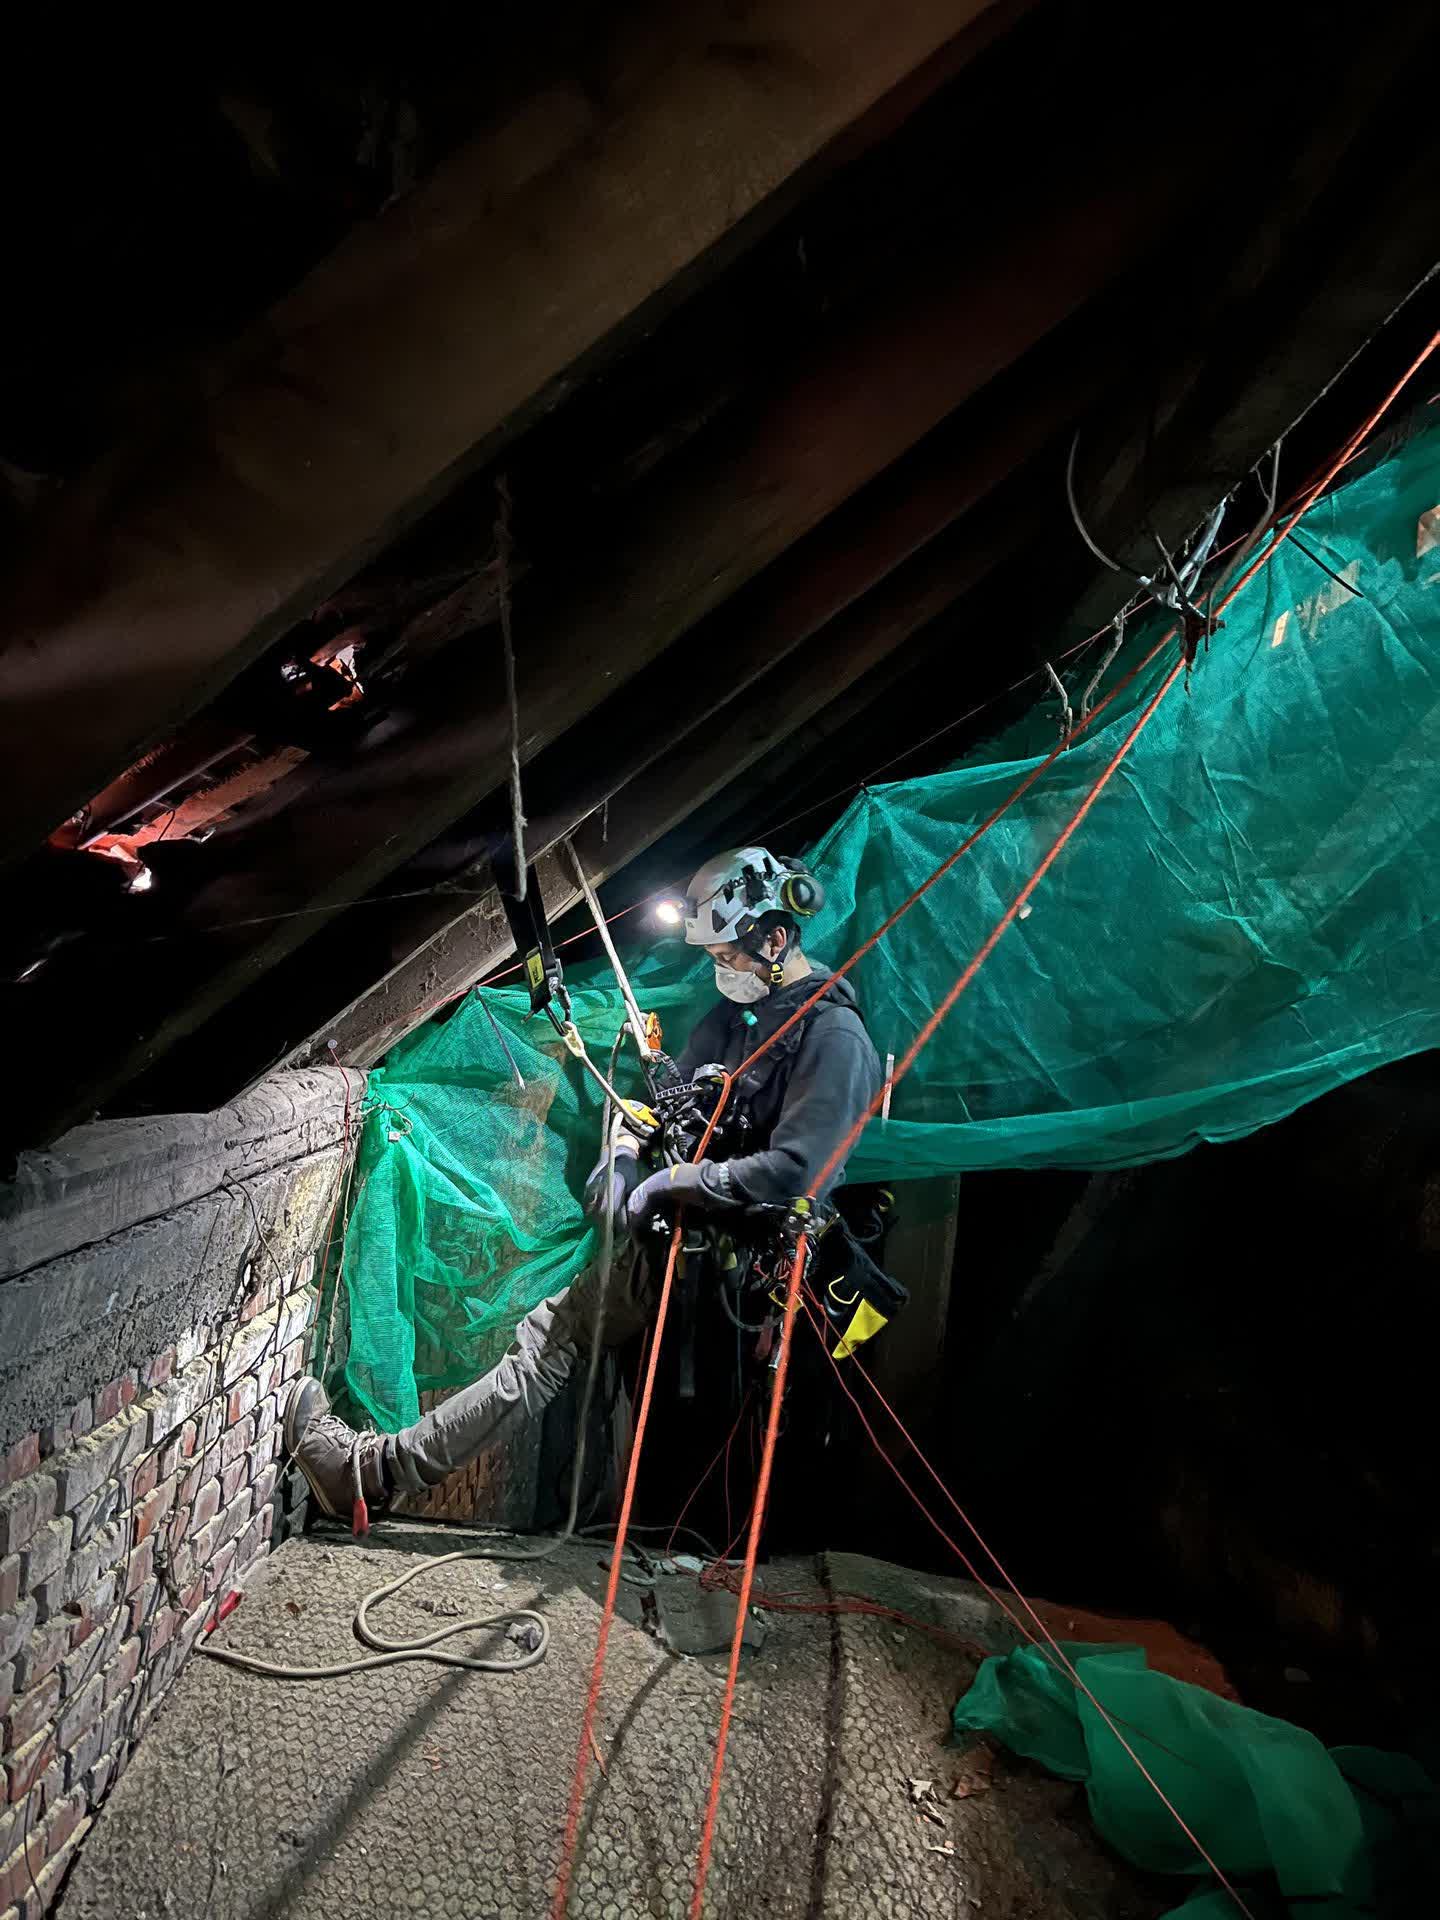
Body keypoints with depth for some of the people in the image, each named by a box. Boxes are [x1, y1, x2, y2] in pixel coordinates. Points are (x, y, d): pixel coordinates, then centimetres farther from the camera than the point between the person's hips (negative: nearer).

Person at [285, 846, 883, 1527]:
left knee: (556, 1333, -10)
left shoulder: (834, 1036, -18)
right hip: (695, 1225, 8)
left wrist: (671, 1182, -20)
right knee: (554, 1330, 4)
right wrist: (626, 1148, -4)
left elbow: (792, 1171, -27)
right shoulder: (737, 1010, 10)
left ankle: (376, 1469, -1)